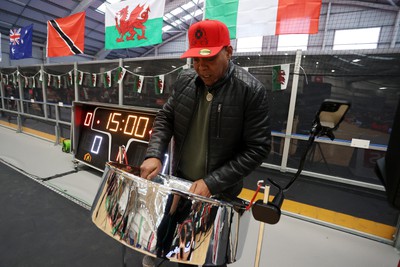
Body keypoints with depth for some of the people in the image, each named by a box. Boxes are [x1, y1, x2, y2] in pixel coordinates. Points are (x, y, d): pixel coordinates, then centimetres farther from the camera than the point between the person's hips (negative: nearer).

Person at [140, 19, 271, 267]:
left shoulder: (251, 91, -17)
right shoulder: (185, 81, -2)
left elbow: (258, 148, -17)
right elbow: (165, 118, 5)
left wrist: (212, 182, -21)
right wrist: (154, 154, -12)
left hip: (219, 193, -3)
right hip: (179, 183, 4)